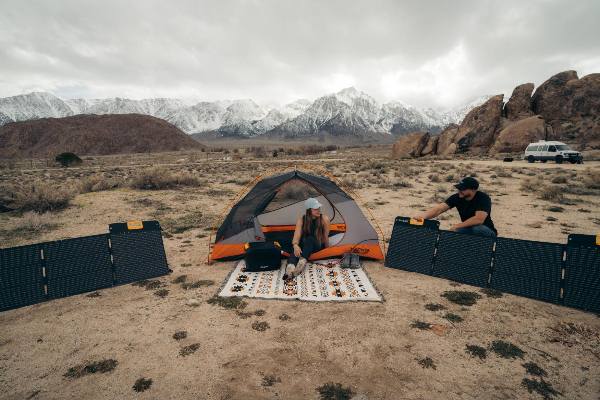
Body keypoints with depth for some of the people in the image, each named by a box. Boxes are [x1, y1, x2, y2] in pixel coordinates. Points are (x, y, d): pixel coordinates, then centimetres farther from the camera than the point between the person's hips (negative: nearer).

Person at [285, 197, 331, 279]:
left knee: (310, 239, -35)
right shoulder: (301, 219, -11)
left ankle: (302, 261, -53)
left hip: (318, 246, -1)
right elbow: (297, 234, -22)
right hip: (304, 245, 1)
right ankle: (290, 267, -59)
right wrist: (295, 245, -41)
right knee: (297, 250, -34)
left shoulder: (324, 219, -15)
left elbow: (326, 236, -7)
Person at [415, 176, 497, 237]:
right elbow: (439, 209, -20)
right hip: (468, 231, 4)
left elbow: (479, 219, -36)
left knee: (477, 228, -36)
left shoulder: (483, 198, -22)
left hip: (486, 232, -3)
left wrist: (456, 226, -32)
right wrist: (422, 216, -38)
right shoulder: (457, 197, -10)